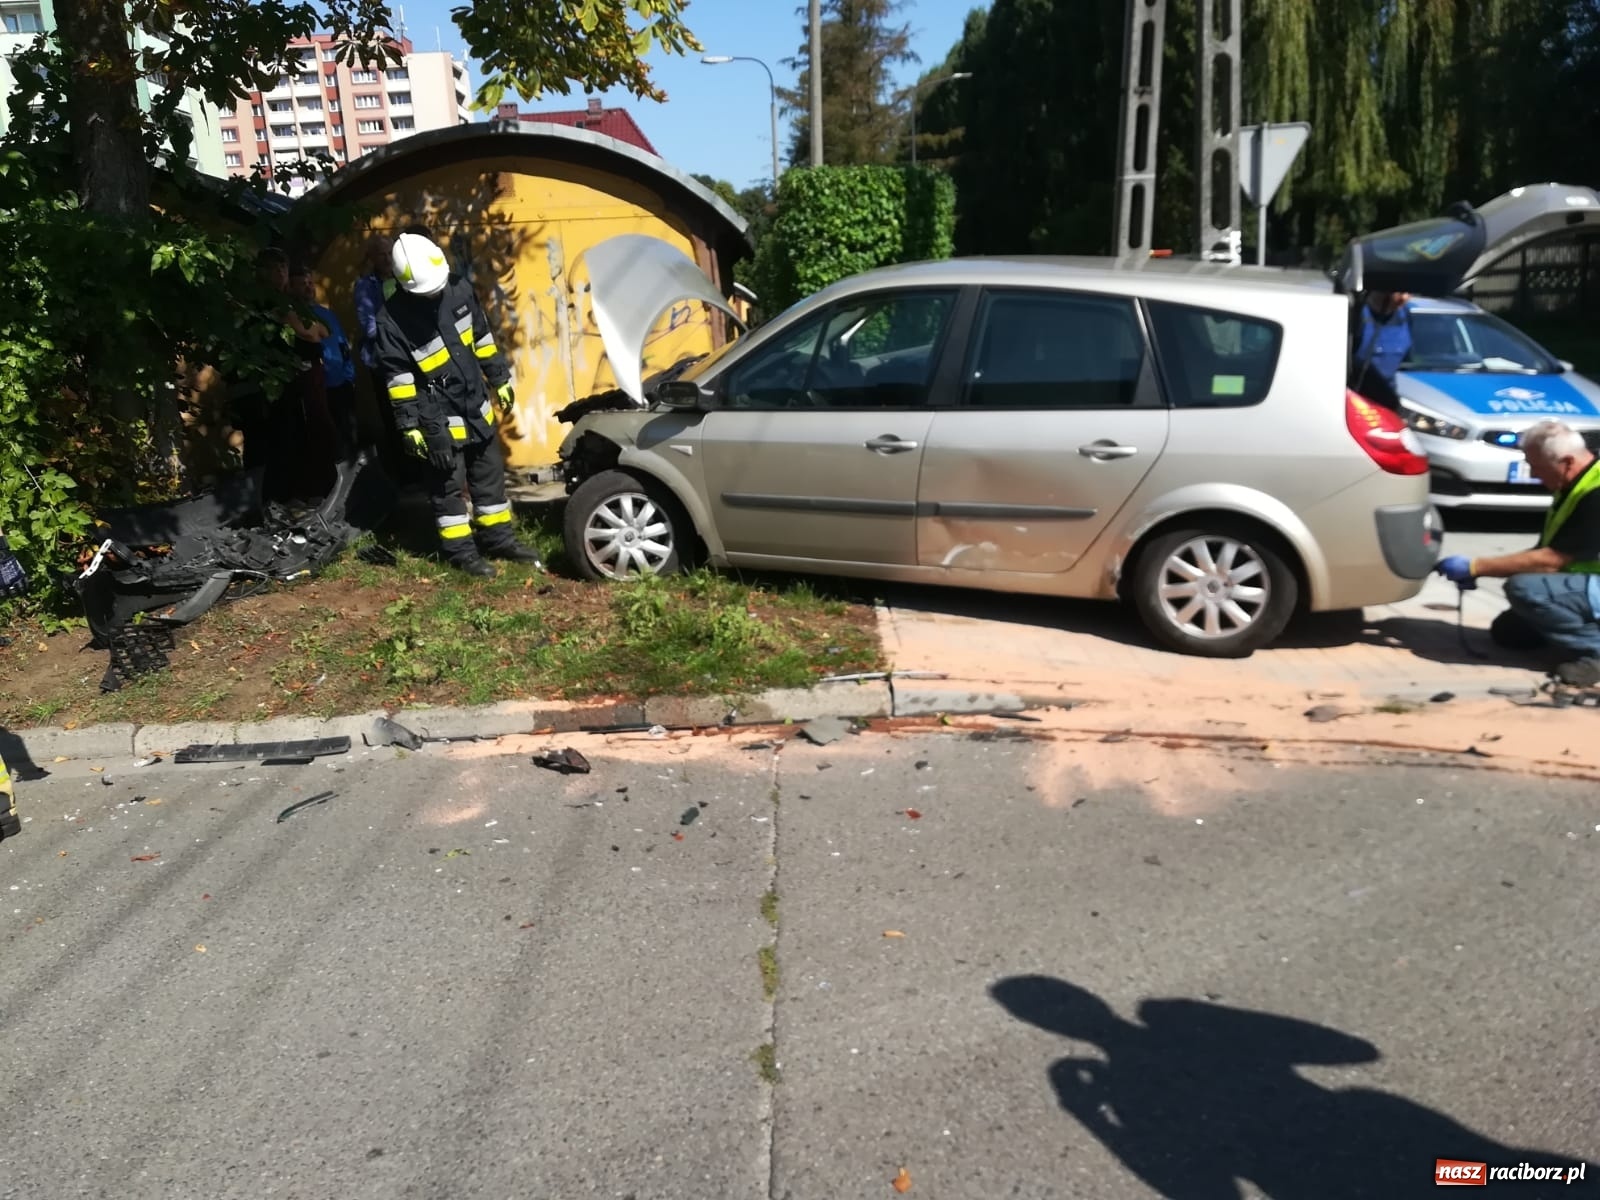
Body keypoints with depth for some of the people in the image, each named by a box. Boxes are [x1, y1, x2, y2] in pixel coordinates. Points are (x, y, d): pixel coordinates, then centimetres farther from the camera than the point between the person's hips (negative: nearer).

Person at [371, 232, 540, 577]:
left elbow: (482, 337, 8)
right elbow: (397, 376, -15)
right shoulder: (393, 320, -20)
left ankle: (498, 538, 29)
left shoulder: (458, 289, -5)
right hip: (438, 419, -6)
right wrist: (410, 425, -13)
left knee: (490, 475, 15)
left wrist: (500, 379, 13)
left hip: (477, 406, 6)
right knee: (448, 486, 5)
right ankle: (461, 551, 18)